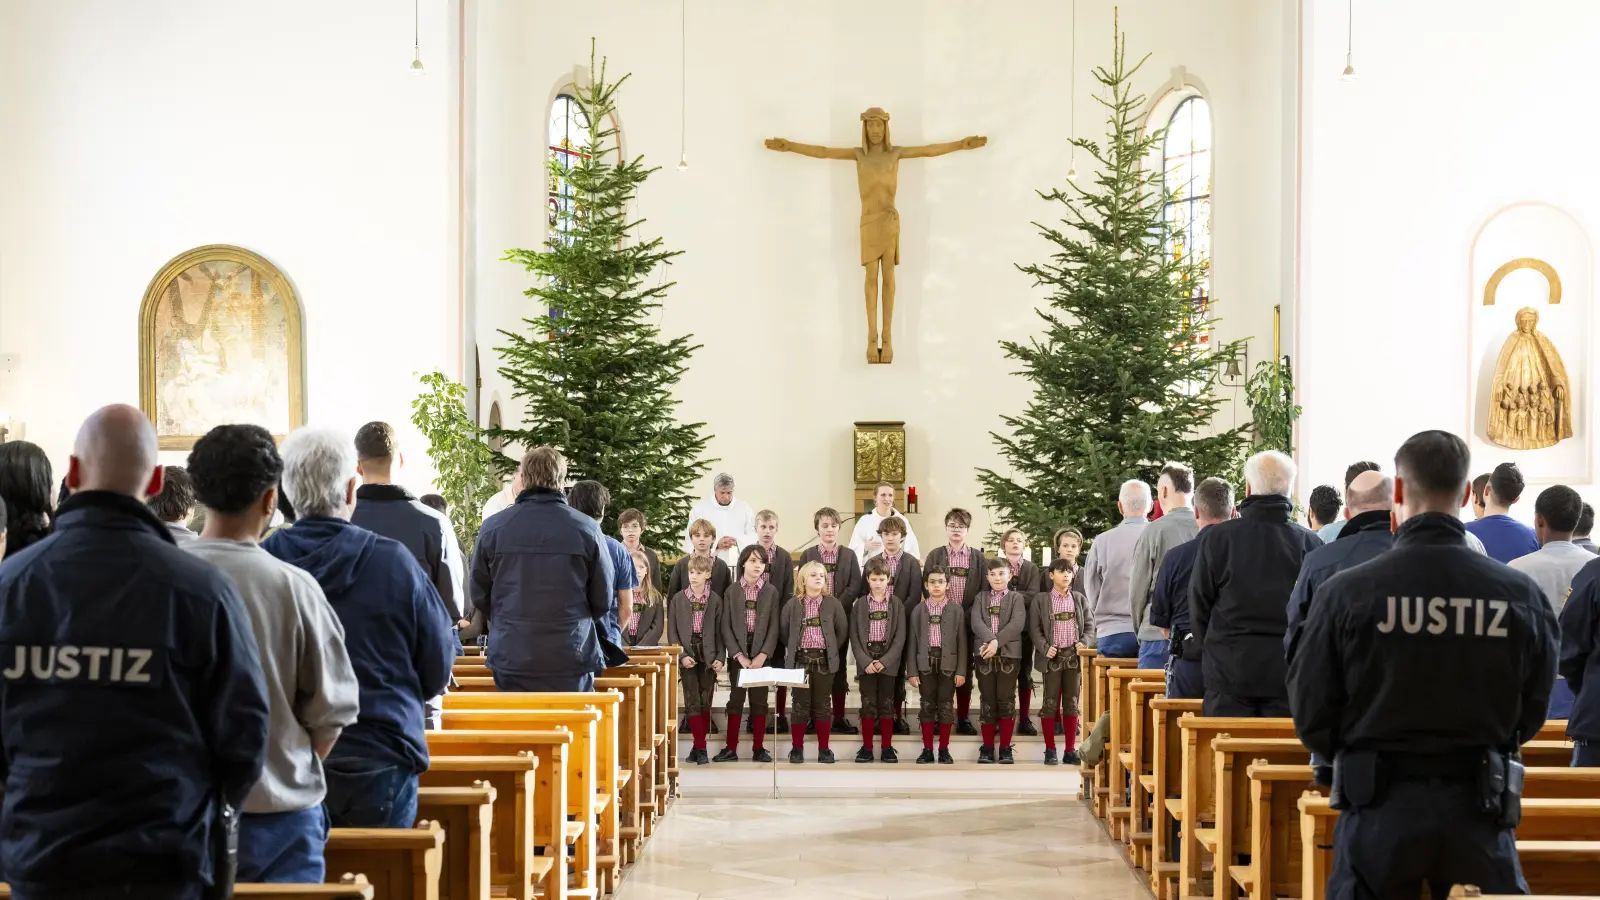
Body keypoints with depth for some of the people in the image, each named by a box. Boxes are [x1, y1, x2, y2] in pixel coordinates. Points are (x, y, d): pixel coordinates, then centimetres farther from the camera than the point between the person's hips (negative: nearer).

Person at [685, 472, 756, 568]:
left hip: (738, 564, 1)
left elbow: (754, 536, 8)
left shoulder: (744, 508, 9)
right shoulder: (699, 509, 4)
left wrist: (737, 541, -12)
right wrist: (716, 544, -13)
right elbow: (690, 540, -1)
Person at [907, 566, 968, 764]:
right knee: (927, 707, 5)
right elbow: (912, 642, 3)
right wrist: (912, 671, -3)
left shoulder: (956, 609, 2)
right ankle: (927, 749, 11)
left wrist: (961, 671, -4)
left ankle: (944, 749, 11)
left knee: (946, 706, 3)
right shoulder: (918, 610, 4)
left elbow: (962, 642, 1)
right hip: (926, 664, 1)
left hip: (948, 664, -1)